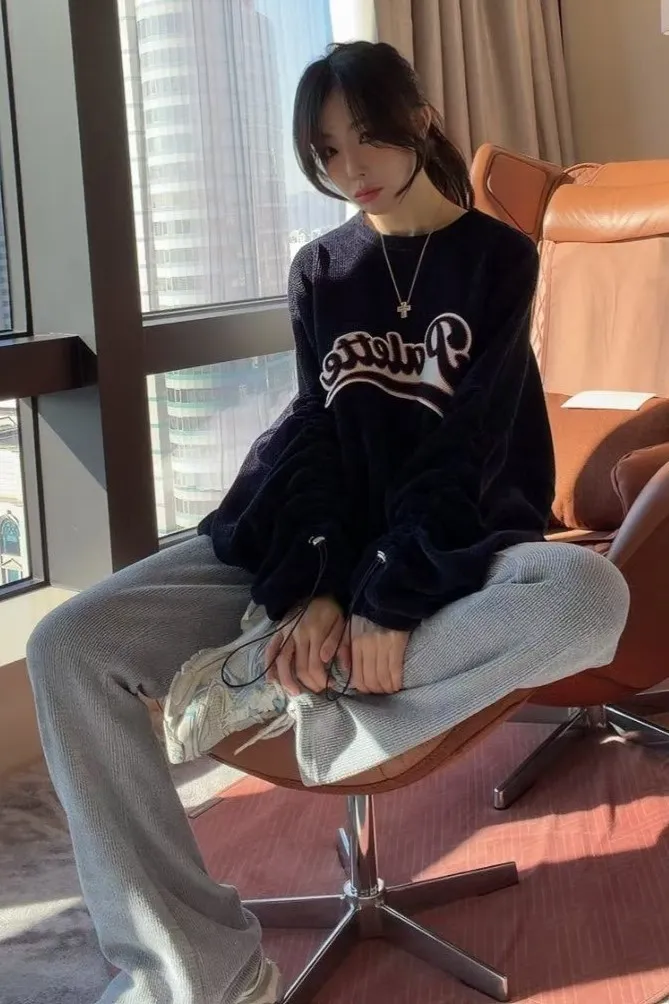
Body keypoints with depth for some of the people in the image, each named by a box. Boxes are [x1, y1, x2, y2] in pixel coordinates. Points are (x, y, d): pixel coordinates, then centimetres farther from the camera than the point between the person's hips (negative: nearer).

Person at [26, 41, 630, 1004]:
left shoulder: (498, 256, 0)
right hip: (307, 538, 3)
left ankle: (274, 683, -27)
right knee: (68, 646, -20)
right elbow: (315, 434, -2)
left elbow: (464, 452, -10)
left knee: (590, 595, -38)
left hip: (451, 546, -2)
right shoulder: (319, 269, 10)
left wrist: (389, 602, -23)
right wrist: (312, 591, -19)